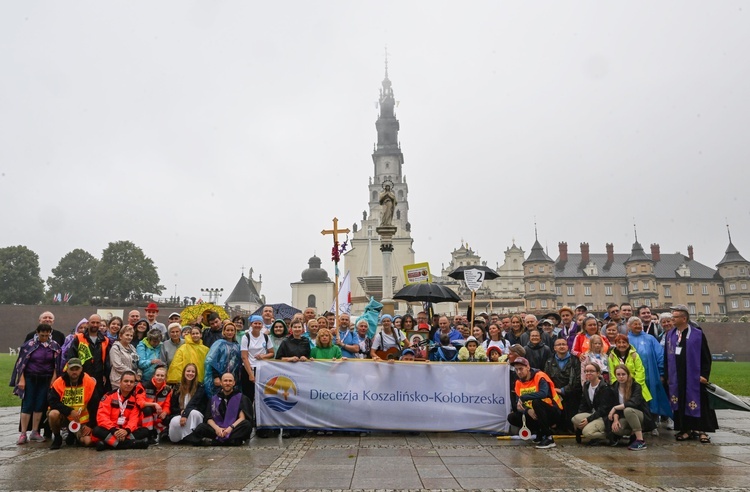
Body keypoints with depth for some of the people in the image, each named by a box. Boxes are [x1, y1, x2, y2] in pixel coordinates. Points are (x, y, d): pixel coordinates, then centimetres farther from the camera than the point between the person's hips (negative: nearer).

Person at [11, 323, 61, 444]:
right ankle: (23, 434, 3)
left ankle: (35, 432, 13)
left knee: (40, 406, 4)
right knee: (27, 405, -2)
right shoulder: (29, 345, -4)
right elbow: (21, 363, -2)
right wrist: (21, 379, -7)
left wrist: (53, 380, -2)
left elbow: (57, 365, 4)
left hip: (46, 380, 2)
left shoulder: (54, 346, 1)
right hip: (30, 379, -2)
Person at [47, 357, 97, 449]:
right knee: (53, 414, -34)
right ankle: (57, 438, -5)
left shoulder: (90, 382, -11)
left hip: (82, 420, 0)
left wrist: (90, 425, -8)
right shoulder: (58, 383, -12)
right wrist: (70, 411, -27)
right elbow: (53, 402, -18)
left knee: (87, 441, -18)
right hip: (63, 417, 0)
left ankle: (73, 434, 19)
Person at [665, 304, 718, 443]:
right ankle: (686, 429, 16)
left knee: (698, 403, 1)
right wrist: (667, 376, 6)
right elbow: (667, 357, 10)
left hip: (694, 377, -4)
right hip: (677, 377, 4)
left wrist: (704, 375, -10)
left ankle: (701, 431, 10)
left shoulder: (698, 334, -5)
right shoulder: (669, 335, 7)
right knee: (681, 404, 7)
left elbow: (706, 357, -4)